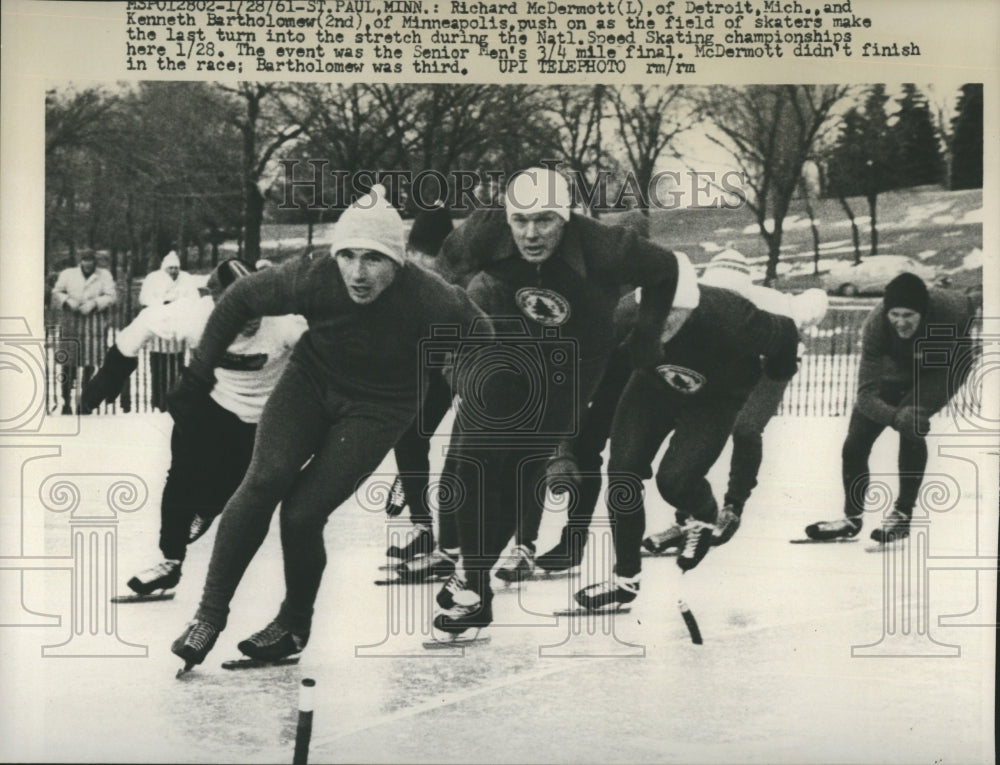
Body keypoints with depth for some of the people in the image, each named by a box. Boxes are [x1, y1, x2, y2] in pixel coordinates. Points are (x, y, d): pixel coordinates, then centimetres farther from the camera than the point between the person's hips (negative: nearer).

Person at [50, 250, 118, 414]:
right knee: (69, 362, -5)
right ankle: (66, 402, -1)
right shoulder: (67, 274, 13)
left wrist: (94, 303, -13)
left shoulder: (104, 275, 11)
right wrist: (68, 300, -11)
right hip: (71, 322, 0)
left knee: (90, 363, 1)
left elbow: (112, 296, 1)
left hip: (95, 321, 0)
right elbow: (56, 293, 9)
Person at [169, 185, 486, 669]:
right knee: (266, 480, -21)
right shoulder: (313, 280, -26)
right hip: (311, 380, 2)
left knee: (303, 513, -12)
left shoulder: (428, 299, -31)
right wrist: (199, 375, -8)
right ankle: (209, 615, -7)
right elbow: (241, 299, -10)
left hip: (378, 408, -2)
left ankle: (294, 624, 16)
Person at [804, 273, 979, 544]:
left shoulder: (949, 310, -38)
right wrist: (897, 417, -55)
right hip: (898, 370, 2)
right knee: (854, 444, -1)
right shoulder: (875, 325, -36)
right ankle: (852, 518, 21)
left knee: (912, 423, -29)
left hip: (945, 365, -2)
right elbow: (866, 395, -35)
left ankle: (903, 513, -15)